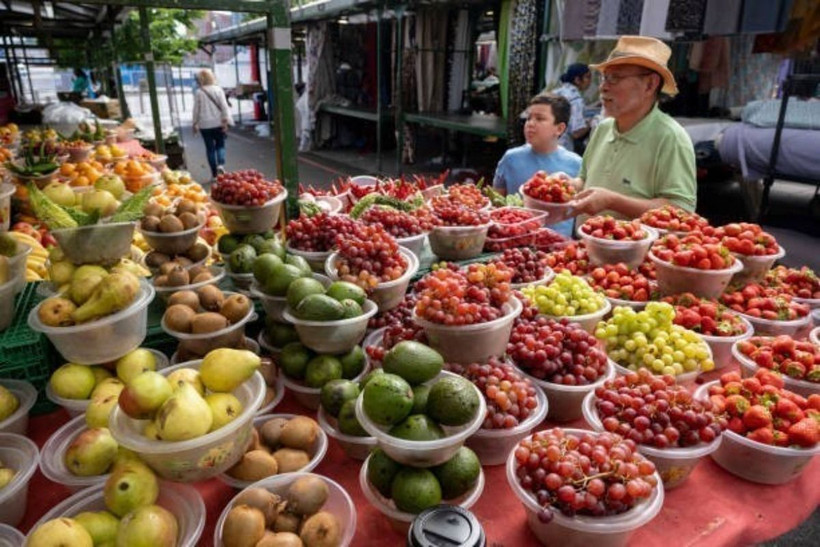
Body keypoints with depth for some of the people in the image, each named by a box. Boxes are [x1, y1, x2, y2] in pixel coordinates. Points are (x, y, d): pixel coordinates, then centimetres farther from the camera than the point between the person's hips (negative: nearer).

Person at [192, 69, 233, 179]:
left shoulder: (198, 92, -2)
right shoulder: (218, 90, -2)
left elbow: (196, 109, 1)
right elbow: (224, 106, -6)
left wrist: (195, 124, 10)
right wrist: (225, 121, -3)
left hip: (205, 124, 0)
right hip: (218, 123, 0)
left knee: (209, 148, 7)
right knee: (220, 145, 12)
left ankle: (214, 172, 8)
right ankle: (221, 165, -13)